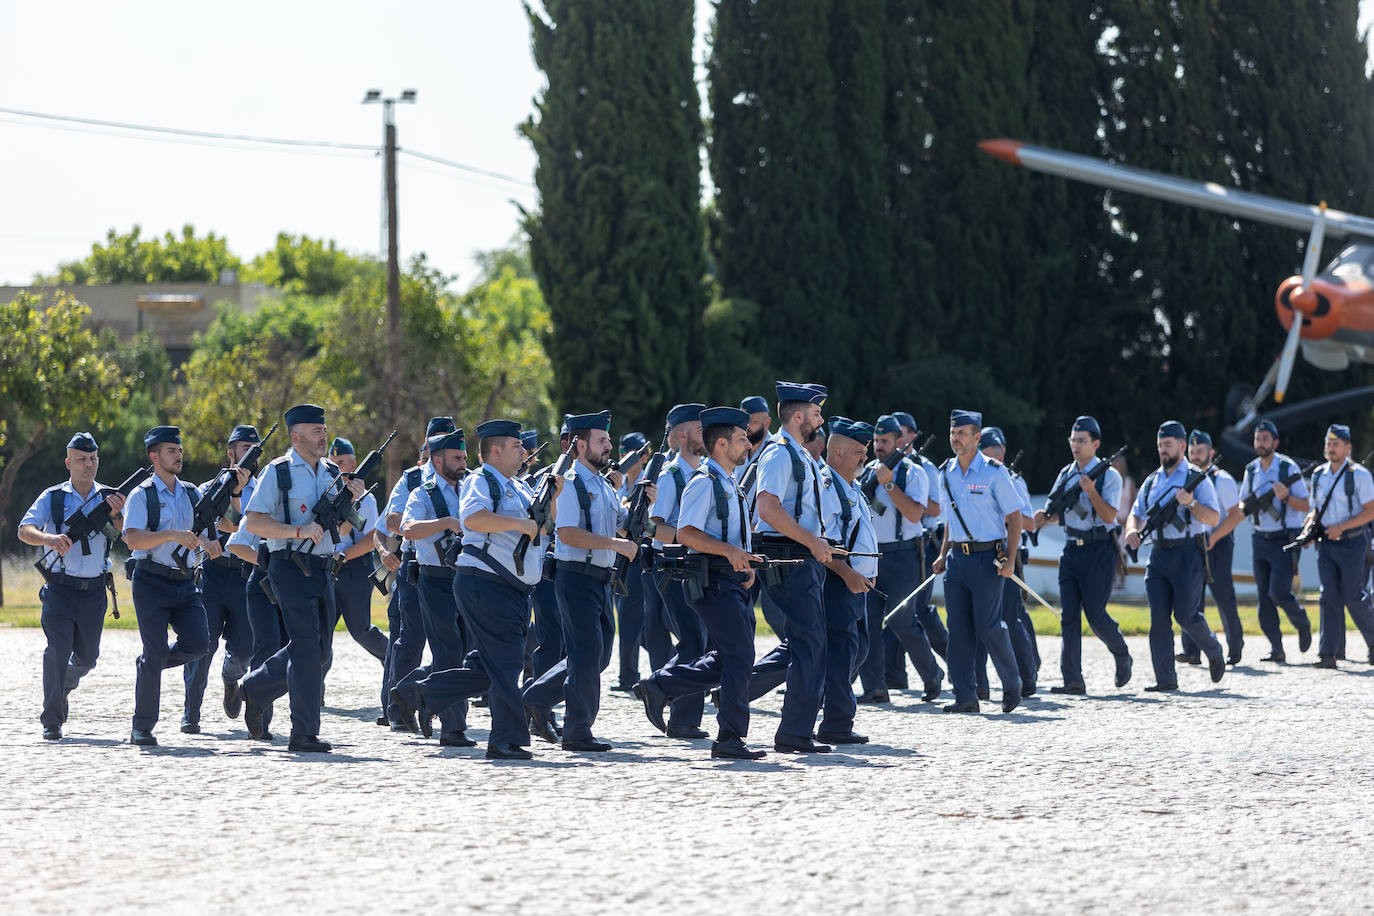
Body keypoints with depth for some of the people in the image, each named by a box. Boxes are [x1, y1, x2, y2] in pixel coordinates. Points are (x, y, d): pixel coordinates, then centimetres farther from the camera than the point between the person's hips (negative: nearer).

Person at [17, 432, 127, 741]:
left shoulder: (109, 499, 5)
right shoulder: (52, 497, 0)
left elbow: (123, 535, -10)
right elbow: (24, 530, -10)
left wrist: (115, 515, -33)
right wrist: (50, 538, -30)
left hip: (94, 591, 2)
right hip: (60, 589, -2)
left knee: (87, 656, 9)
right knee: (58, 649, -14)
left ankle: (64, 686, 42)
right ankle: (51, 721, -9)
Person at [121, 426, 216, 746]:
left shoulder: (191, 494, 14)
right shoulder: (141, 496, -5)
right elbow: (133, 540, -17)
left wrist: (206, 543, 0)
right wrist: (173, 535, -27)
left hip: (185, 583, 5)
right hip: (152, 582, -5)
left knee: (198, 642, -12)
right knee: (156, 653, -9)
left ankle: (149, 663, 17)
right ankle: (142, 729, 0)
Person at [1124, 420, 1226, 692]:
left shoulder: (1197, 479, -2)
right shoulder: (1151, 481, 15)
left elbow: (1214, 519, -8)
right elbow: (1136, 514, 18)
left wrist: (1191, 503, -24)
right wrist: (1132, 530, -4)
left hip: (1187, 555, -5)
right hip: (1158, 555, 5)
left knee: (1186, 615, -8)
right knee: (1158, 617, -3)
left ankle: (1214, 652, 20)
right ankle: (1165, 679, -1)